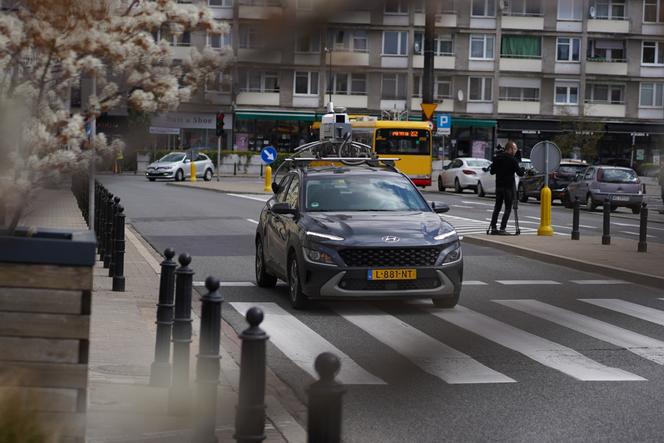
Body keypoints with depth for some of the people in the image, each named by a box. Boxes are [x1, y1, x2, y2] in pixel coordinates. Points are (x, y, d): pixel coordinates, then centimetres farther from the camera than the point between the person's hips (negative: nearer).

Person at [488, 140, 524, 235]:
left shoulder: (497, 158, 5)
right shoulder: (512, 160, -13)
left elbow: (492, 172, 11)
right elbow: (520, 173, -12)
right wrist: (522, 170, 9)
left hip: (498, 186, 6)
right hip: (508, 187, -6)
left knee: (497, 207, 14)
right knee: (508, 208, -1)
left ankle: (493, 228, 12)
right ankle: (502, 229, -8)